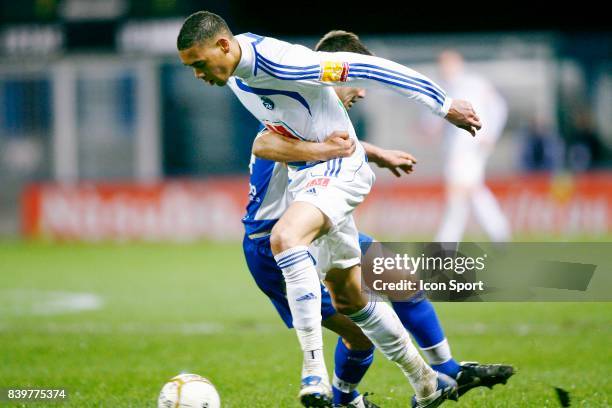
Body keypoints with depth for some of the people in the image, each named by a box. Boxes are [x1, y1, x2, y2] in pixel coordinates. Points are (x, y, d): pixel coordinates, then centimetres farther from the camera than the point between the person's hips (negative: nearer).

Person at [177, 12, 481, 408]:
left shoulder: (279, 61, -26)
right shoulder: (235, 76, 2)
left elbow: (366, 67, -22)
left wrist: (445, 105, -15)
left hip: (339, 168, -10)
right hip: (306, 175, 10)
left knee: (284, 237, -35)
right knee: (349, 299, 14)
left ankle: (315, 372, -39)